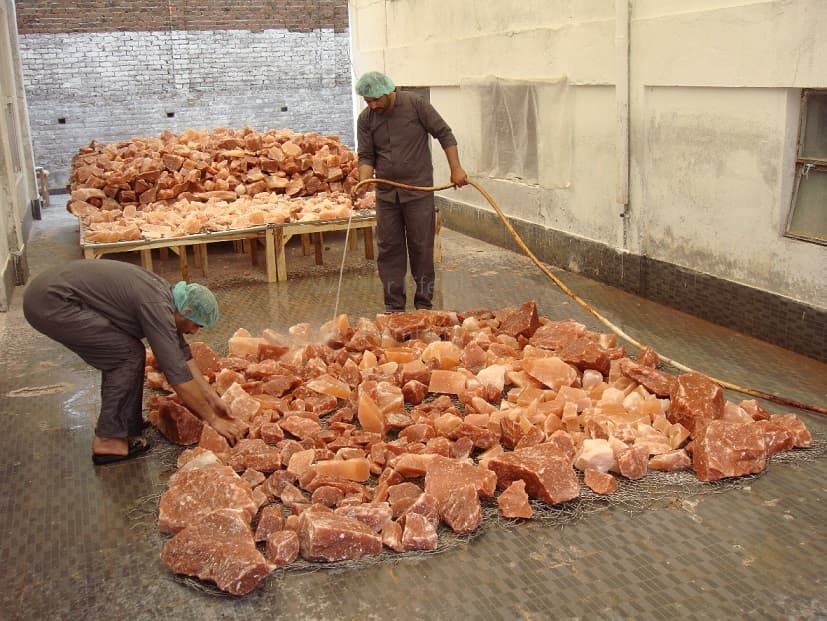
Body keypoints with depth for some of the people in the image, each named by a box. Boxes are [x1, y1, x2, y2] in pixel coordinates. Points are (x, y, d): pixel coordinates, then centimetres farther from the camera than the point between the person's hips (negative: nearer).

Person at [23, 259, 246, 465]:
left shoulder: (165, 294, 9)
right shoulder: (157, 307, -19)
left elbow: (182, 354, 16)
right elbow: (178, 374, -19)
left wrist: (212, 397, 15)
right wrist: (213, 419, -12)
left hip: (47, 291, 10)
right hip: (51, 303, -10)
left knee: (119, 352, 15)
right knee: (129, 355, -9)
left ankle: (119, 421, 23)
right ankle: (110, 440, -3)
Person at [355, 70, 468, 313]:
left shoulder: (415, 104, -7)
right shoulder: (366, 119, 2)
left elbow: (444, 134, -3)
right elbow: (366, 156, 3)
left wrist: (456, 169, -7)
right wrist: (363, 182, -16)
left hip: (419, 190, -3)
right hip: (386, 193, 3)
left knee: (421, 247, 2)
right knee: (388, 249, 6)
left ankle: (424, 304, 13)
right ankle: (394, 306, 15)